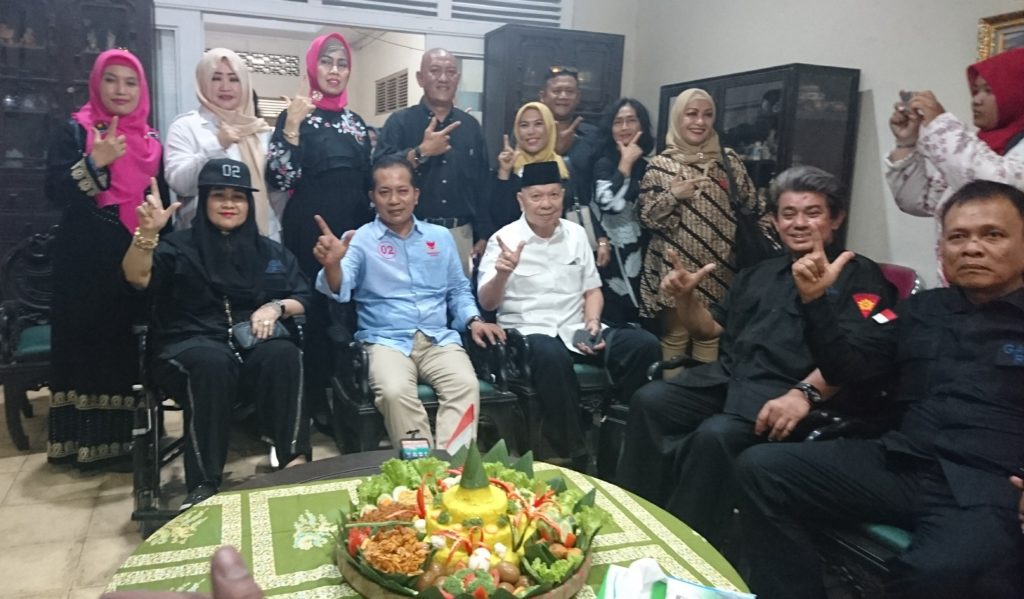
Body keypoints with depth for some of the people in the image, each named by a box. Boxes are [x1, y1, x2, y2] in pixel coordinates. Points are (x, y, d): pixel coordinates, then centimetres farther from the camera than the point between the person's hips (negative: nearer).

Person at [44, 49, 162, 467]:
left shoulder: (152, 141, 14)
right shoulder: (74, 132, 1)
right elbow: (55, 191, -10)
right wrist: (96, 162, -22)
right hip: (86, 261, -4)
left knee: (129, 345, 6)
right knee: (85, 343, -2)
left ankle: (124, 435, 15)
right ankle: (84, 439, 7)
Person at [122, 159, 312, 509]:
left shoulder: (270, 252, 22)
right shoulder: (180, 247, 13)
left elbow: (303, 299, 18)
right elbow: (137, 277, -7)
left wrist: (276, 307, -4)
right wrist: (147, 233, -26)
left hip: (255, 345, 2)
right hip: (192, 346, -2)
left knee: (283, 354, -33)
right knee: (213, 363, -38)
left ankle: (294, 460, -33)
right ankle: (203, 485, -36)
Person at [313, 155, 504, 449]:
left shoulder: (441, 236, 17)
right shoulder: (359, 240, 5)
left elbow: (458, 289, 23)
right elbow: (339, 290, -11)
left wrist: (474, 321, 3)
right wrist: (332, 264, -35)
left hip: (439, 338, 3)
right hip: (386, 340, -2)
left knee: (467, 385, -28)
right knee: (395, 392, -33)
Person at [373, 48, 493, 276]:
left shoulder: (470, 125, 10)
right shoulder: (400, 122, 0)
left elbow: (483, 184, 9)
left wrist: (484, 235, 6)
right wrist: (421, 152, -22)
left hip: (461, 234, 3)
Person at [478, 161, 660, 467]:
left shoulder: (576, 233, 11)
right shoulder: (505, 239, -3)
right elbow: (487, 303, -11)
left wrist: (592, 321, -4)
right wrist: (501, 274, -32)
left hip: (576, 329, 5)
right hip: (527, 333, -4)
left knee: (644, 343, -20)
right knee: (551, 355, -40)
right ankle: (573, 454, -23)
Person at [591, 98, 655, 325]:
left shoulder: (649, 166, 12)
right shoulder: (604, 163, -3)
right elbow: (609, 203, -22)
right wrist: (626, 163, -13)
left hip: (644, 256, 5)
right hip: (615, 257, -5)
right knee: (614, 325, -6)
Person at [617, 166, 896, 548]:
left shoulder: (858, 276, 6)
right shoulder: (761, 273, 26)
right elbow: (712, 329, 28)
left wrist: (805, 393, -28)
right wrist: (686, 297, 8)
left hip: (785, 392, -6)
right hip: (727, 375, 6)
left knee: (716, 434, -33)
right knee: (649, 401, -20)